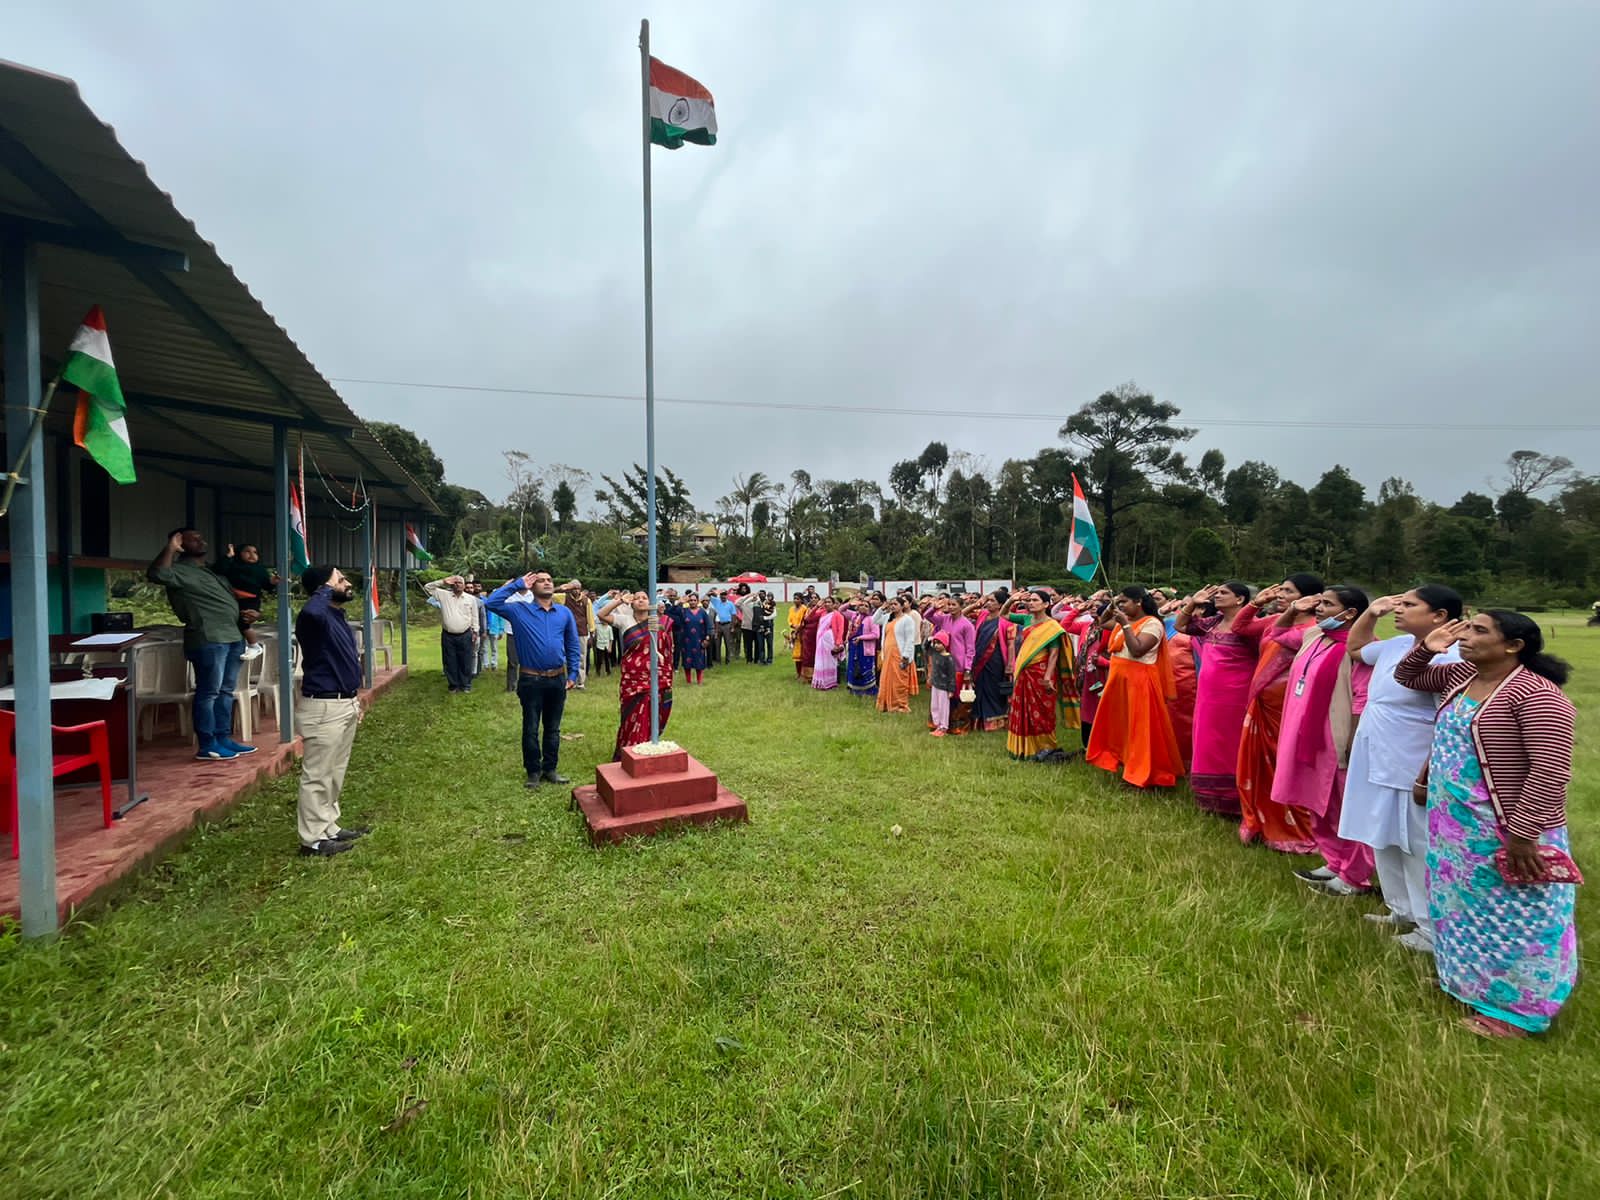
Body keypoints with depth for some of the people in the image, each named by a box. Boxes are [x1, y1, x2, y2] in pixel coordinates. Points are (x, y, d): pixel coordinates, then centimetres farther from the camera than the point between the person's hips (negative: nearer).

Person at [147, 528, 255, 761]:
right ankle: (207, 746, -3)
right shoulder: (181, 570, -5)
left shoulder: (210, 571, 23)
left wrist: (240, 614, 19)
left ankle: (223, 739, 18)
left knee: (226, 691, 11)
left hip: (232, 636, 9)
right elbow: (157, 574, -28)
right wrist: (170, 548, -19)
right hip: (208, 639, -9)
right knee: (208, 692, -7)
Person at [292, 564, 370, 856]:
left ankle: (329, 827, 30)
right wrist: (327, 588, -25)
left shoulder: (340, 619, 13)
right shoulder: (316, 619, -17)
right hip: (322, 708, -10)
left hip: (345, 704, 10)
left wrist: (355, 698, 21)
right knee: (317, 776, 0)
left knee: (335, 774, 18)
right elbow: (311, 611, -45)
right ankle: (313, 839, 10)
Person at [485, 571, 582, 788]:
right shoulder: (520, 611, -1)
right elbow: (492, 603, -13)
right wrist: (517, 584, -8)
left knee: (553, 728, 13)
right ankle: (533, 771, 21)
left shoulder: (565, 612, 5)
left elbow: (573, 646, 8)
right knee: (531, 729, 8)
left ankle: (550, 769, 26)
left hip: (557, 680, 2)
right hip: (531, 680, -2)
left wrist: (573, 675, 4)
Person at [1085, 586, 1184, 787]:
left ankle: (1143, 772, 7)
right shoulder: (1124, 620, 10)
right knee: (1120, 724, 15)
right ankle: (1124, 761, 27)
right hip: (1118, 679, 8)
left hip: (1138, 682, -8)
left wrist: (1125, 625, -20)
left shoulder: (1152, 624, -13)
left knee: (1139, 729, -2)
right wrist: (1110, 608, 10)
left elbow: (1137, 650, -23)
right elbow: (1102, 623, 26)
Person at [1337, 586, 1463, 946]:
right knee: (1386, 843, 21)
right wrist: (1371, 612, 12)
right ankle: (1402, 911, 38)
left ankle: (1434, 930, 22)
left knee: (1418, 850, 5)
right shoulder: (1397, 644, 7)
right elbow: (1355, 647, 27)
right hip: (1378, 766, 9)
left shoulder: (1449, 659, -20)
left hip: (1411, 773, -9)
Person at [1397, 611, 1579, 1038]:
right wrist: (1425, 649, 1)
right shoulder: (1462, 674, 4)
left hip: (1504, 831, -8)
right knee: (1468, 910, 22)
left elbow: (1551, 770, -24)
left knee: (1510, 920, 8)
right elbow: (1407, 677, 21)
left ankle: (1516, 1009, 25)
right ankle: (1475, 984, 40)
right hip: (1454, 825, 8)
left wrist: (1522, 835, -24)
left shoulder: (1535, 695, -21)